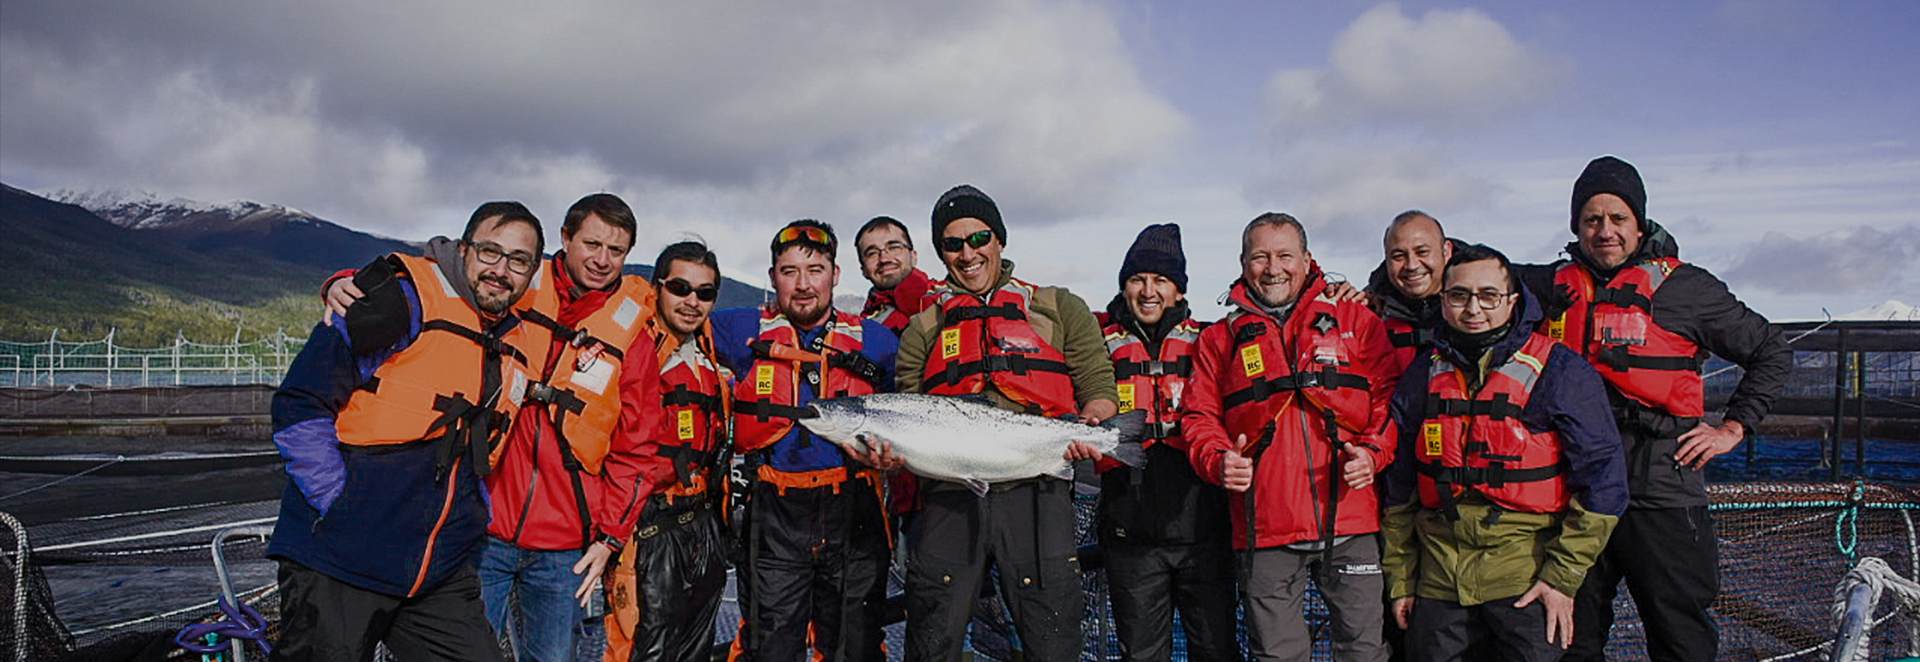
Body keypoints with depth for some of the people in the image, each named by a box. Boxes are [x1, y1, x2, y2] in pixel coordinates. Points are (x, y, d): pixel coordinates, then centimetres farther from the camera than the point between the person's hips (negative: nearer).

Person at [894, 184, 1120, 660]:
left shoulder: (1059, 310, 15)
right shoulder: (923, 330, 18)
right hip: (948, 497, 2)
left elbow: (1098, 385, 9)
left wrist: (1091, 426, -12)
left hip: (1036, 493, -1)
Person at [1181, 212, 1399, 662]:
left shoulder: (1356, 320, 12)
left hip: (1351, 522, 0)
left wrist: (1373, 452, -9)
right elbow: (1199, 418, 8)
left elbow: (1390, 396, 7)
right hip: (1264, 529, 0)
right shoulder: (1220, 339, 12)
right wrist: (1220, 460, -11)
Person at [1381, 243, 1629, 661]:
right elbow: (1399, 489, 13)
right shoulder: (1422, 377, 7)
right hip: (1438, 584, 4)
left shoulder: (1560, 371, -4)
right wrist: (1399, 580, 11)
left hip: (1528, 583, -3)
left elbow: (1603, 479, -6)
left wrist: (1563, 576, -9)